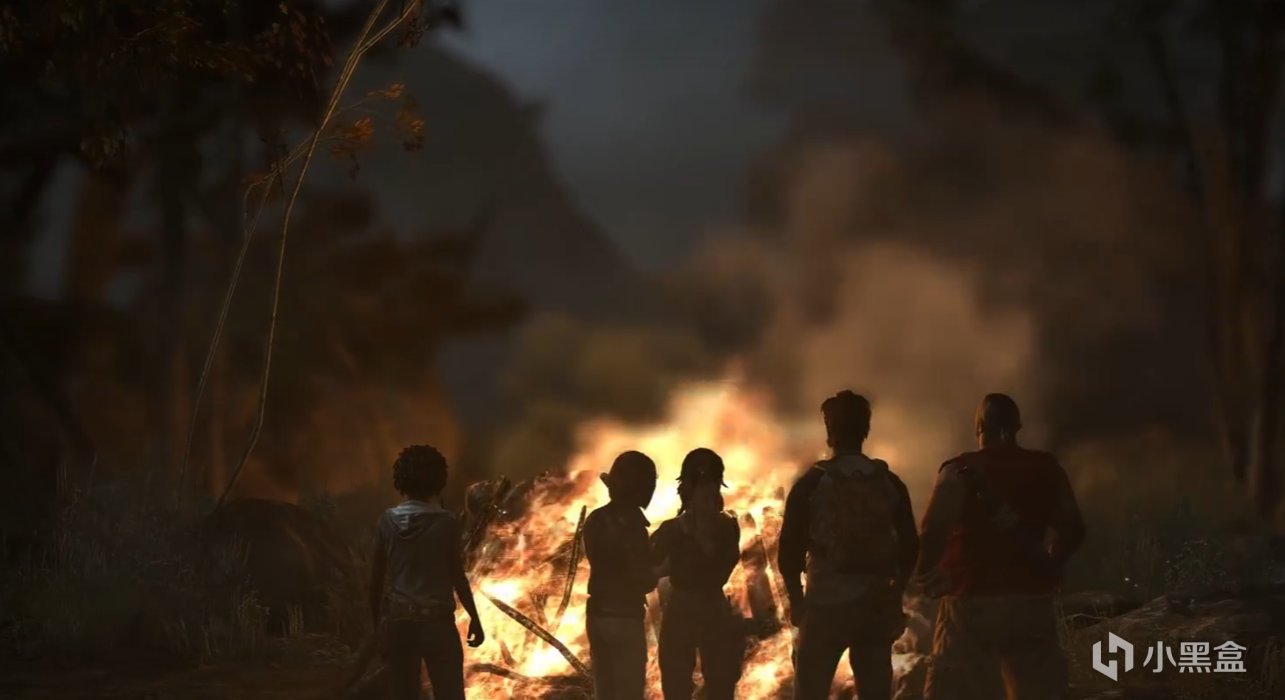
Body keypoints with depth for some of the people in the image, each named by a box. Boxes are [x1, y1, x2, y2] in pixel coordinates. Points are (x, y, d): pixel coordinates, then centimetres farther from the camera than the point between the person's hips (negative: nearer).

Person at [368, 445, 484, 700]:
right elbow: (457, 577, -5)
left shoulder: (387, 522, -1)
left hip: (398, 621, 3)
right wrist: (475, 618, 7)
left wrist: (377, 622, 13)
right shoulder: (445, 523, -8)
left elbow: (375, 580, 2)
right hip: (437, 621, -3)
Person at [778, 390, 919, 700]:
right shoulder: (890, 483, 5)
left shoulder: (812, 482, -4)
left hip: (825, 605, -3)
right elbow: (910, 547, 6)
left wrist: (797, 599, 10)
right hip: (877, 607, 3)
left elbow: (789, 550, -4)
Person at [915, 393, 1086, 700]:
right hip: (1032, 602, 4)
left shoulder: (961, 472, -8)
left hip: (972, 603, -4)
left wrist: (926, 574, -1)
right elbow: (1073, 531, 9)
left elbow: (933, 533, -18)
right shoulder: (1047, 469, 5)